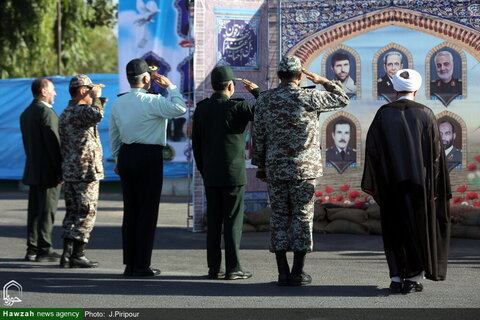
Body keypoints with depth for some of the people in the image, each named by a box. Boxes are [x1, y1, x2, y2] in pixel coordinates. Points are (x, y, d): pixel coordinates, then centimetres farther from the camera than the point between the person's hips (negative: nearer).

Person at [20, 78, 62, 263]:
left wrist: (34, 164, 18)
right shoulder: (46, 112, -15)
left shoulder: (26, 114, 14)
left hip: (32, 170, 9)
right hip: (48, 171, -9)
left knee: (35, 211, 11)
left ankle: (32, 249, 13)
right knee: (47, 211, -5)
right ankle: (44, 250, -4)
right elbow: (53, 143, -18)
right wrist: (60, 171, -16)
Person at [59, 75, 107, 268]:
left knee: (73, 212, 11)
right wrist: (97, 98, -19)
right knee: (87, 213, -5)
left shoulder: (65, 113, 17)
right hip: (86, 171, -10)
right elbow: (97, 115, -38)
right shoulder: (79, 111, -15)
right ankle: (77, 255, -5)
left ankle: (67, 253, 10)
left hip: (70, 172, 10)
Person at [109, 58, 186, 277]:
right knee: (147, 211, -1)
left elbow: (113, 134, 16)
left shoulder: (118, 103, 9)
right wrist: (170, 86, -8)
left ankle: (129, 264, 13)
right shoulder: (152, 101, -13)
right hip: (149, 157, -7)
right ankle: (142, 265, -1)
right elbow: (180, 108, -21)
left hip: (126, 156, 7)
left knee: (130, 210, 11)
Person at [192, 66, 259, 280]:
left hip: (210, 175, 5)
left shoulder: (201, 109, 5)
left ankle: (214, 268, 9)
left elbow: (196, 144, 9)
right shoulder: (237, 107, -11)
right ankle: (233, 268, -3)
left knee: (213, 221, 8)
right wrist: (256, 91, 2)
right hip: (233, 174, -5)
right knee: (233, 220, -2)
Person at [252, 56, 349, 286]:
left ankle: (282, 273, 5)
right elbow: (342, 100, 5)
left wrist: (260, 164, 14)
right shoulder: (309, 98, -7)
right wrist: (324, 82, 14)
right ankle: (298, 273, 2)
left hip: (274, 170, 3)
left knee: (279, 217, 6)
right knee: (302, 217, 3)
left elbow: (258, 137, 6)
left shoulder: (264, 100, 2)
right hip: (303, 169, -3)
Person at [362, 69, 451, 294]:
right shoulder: (425, 114, -2)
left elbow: (372, 148, -3)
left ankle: (396, 278, 2)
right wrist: (434, 186, 3)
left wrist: (374, 183, 2)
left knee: (395, 230, 10)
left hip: (391, 183, 1)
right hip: (420, 182, -1)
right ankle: (413, 278, 9)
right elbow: (436, 151, -3)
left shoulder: (383, 114, 0)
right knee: (419, 228, 10)